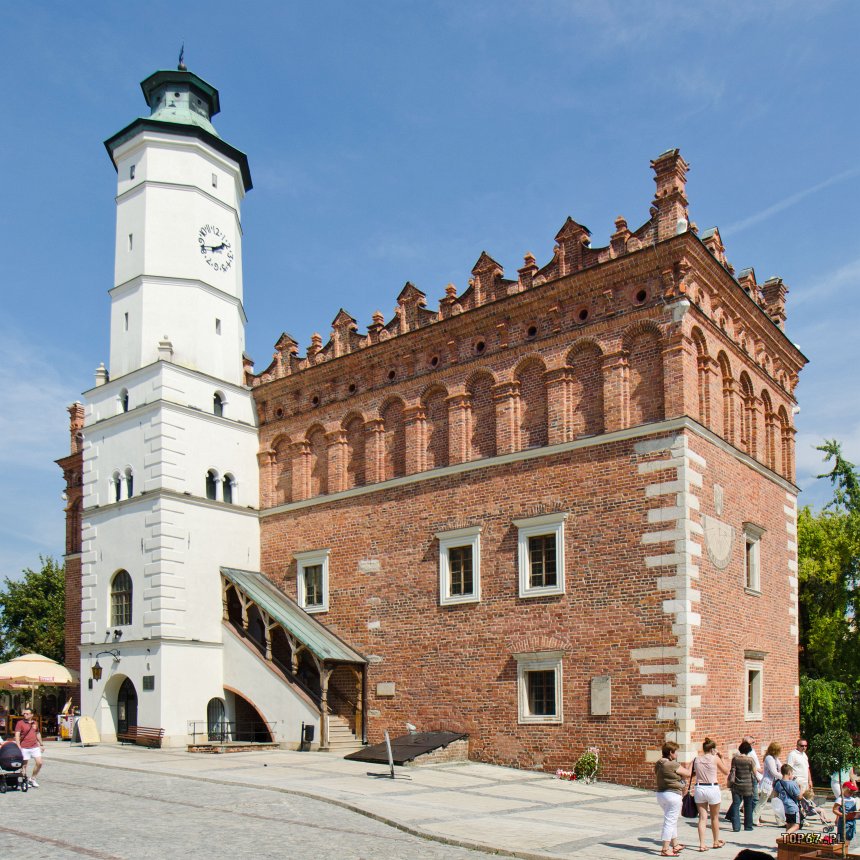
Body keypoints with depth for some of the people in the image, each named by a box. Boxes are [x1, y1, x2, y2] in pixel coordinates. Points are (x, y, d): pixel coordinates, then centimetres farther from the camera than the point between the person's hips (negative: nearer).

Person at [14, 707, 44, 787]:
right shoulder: (20, 723, -5)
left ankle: (33, 779, 15)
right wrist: (18, 746, -22)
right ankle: (26, 780, 17)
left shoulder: (35, 723, 11)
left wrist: (41, 744, 25)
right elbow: (17, 735, -12)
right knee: (25, 765, 1)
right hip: (24, 748, -4)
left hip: (35, 747, 4)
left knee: (39, 763, -1)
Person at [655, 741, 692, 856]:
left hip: (660, 794, 9)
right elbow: (688, 773, -9)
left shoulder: (658, 764, 6)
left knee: (672, 821, 23)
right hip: (672, 795, -9)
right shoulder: (673, 765, -19)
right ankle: (665, 849, -1)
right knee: (670, 822, -3)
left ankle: (675, 845, 36)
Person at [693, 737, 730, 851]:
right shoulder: (715, 758, -5)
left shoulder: (696, 759, 3)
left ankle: (702, 844, 0)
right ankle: (716, 842, 31)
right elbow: (726, 771, 6)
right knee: (715, 817, 16)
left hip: (699, 788, 2)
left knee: (702, 817, 6)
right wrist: (721, 758, 11)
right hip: (712, 788, -2)